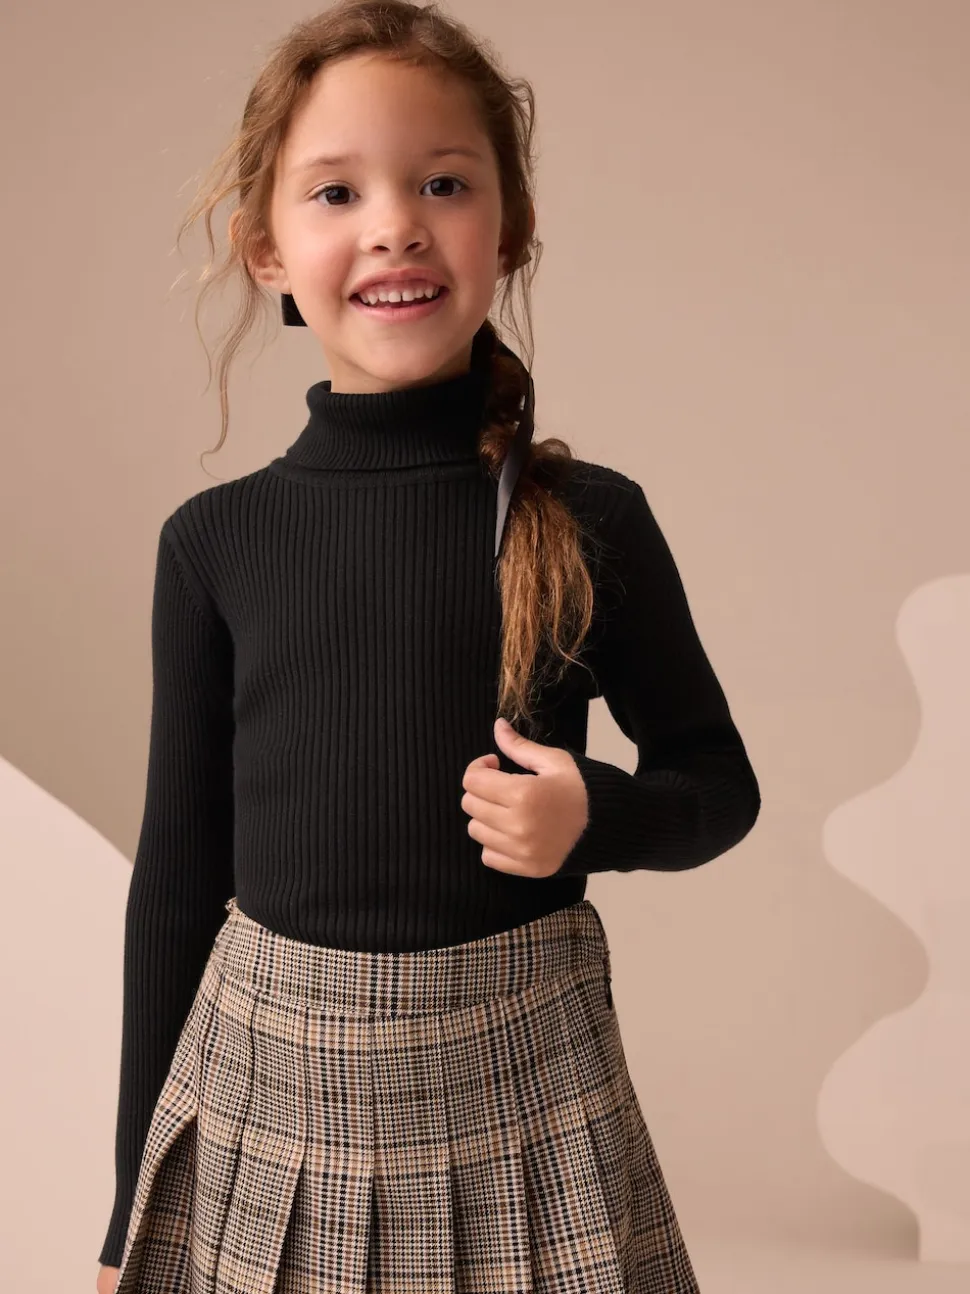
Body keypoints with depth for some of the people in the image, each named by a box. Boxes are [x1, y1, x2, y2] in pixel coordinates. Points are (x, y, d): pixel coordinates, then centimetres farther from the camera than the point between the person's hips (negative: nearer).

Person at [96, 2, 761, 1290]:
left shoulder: (590, 521, -6)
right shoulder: (216, 542, -3)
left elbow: (720, 781, 7)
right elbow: (179, 868, 3)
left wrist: (598, 816, -16)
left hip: (519, 1085, -1)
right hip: (265, 1086, 1)